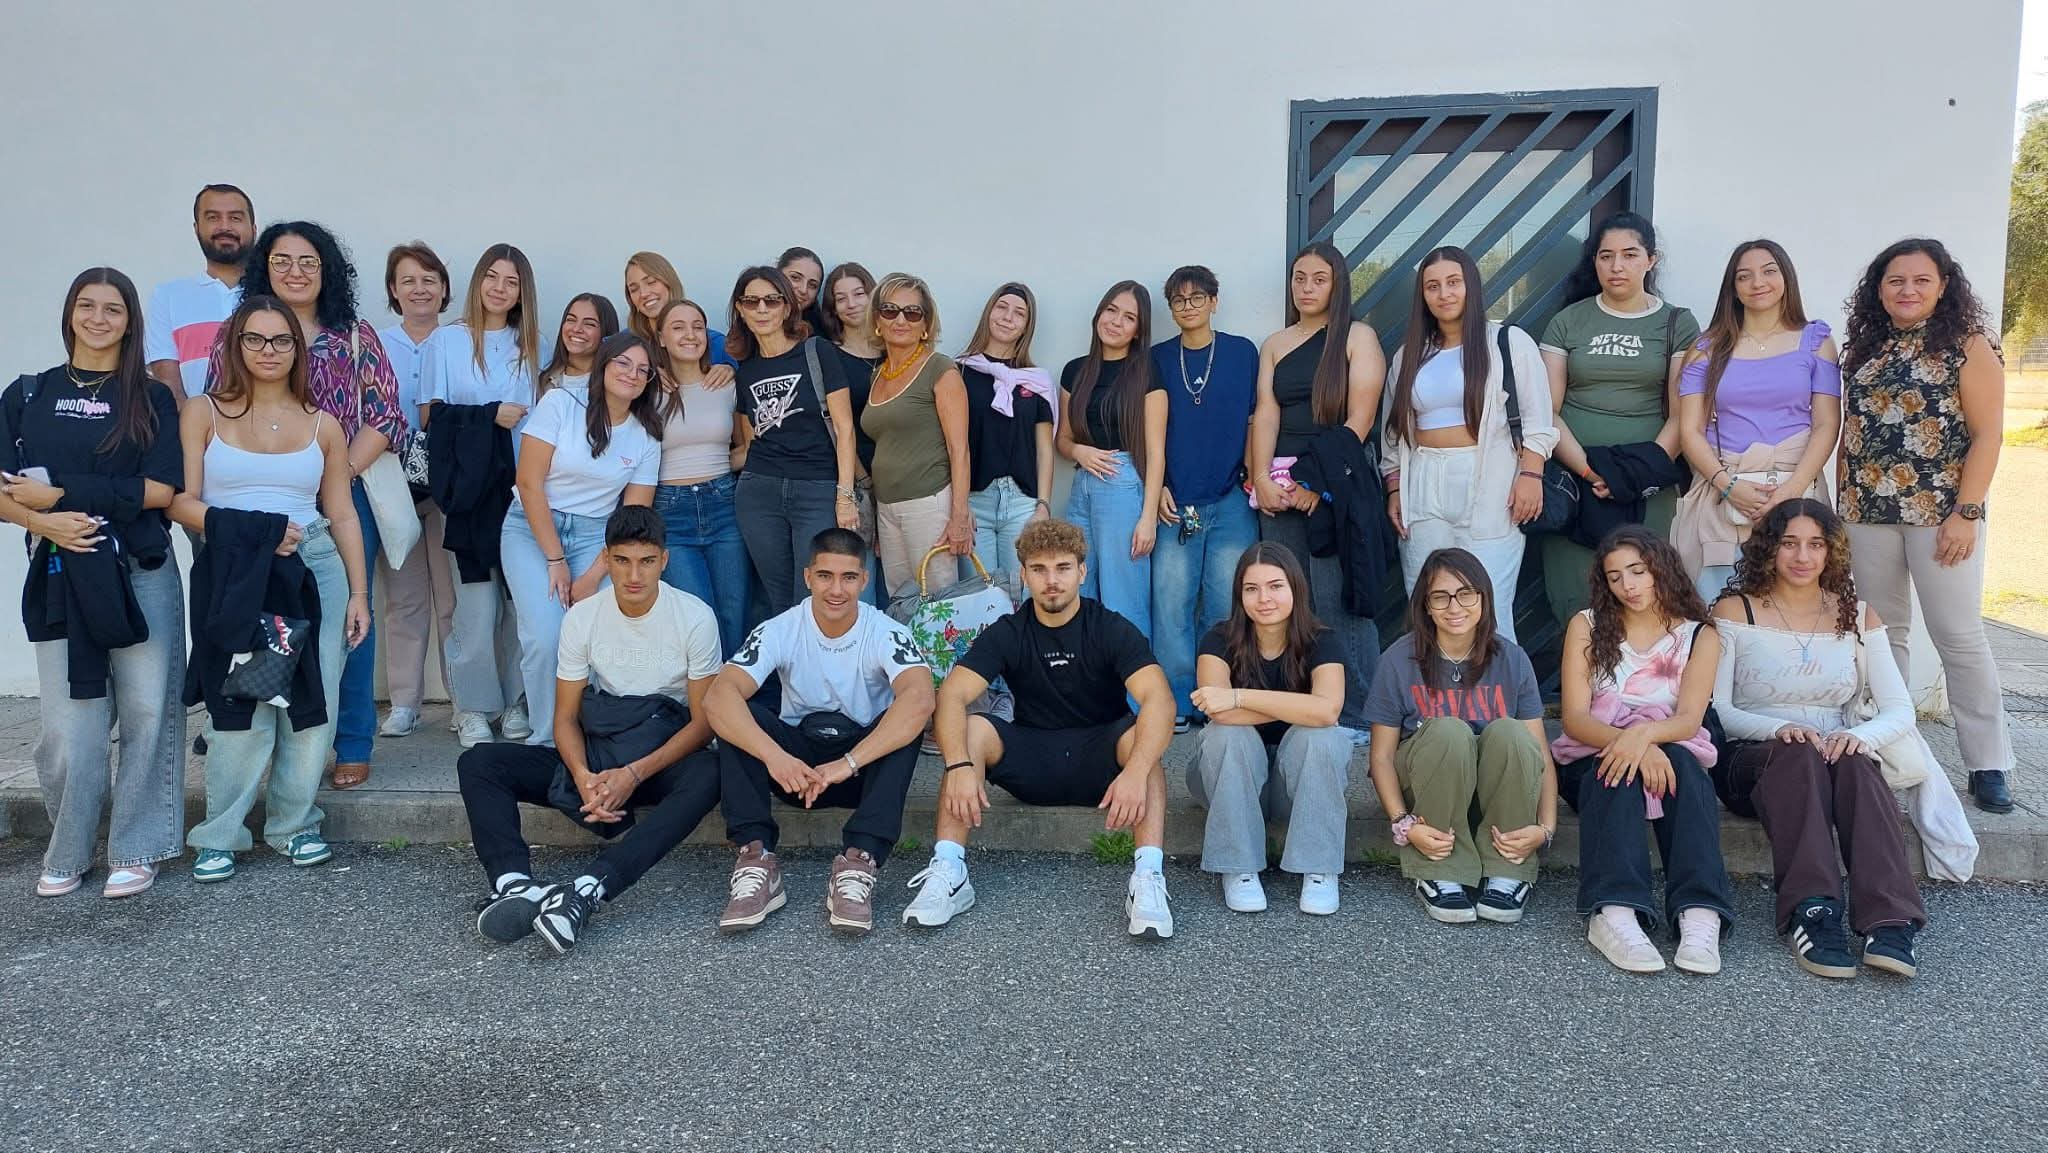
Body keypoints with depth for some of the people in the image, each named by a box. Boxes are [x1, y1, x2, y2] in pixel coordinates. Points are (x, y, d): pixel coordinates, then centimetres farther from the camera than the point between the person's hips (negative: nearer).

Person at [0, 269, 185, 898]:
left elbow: (161, 490, -4)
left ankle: (135, 851, 9)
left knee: (147, 711, -2)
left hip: (141, 573, -1)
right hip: (59, 577, 1)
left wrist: (59, 494, -10)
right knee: (67, 725, -2)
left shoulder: (151, 397, 7)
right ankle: (69, 853, 16)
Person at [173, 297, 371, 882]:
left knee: (312, 702, -2)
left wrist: (359, 594, 6)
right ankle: (220, 835, 5)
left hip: (316, 569, 2)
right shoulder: (204, 415, 7)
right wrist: (248, 531, -16)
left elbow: (342, 515, 12)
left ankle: (294, 825, 12)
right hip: (233, 575, -2)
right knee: (241, 705, -8)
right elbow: (182, 502, -1)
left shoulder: (321, 425, 12)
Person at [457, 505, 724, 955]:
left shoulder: (694, 617, -10)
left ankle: (586, 890, -49)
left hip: (665, 757, -3)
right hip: (596, 754, 4)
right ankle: (516, 885, -38)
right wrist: (583, 775, -21)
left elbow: (704, 720, -10)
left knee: (707, 775, -39)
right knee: (478, 763, -14)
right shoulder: (581, 618, -1)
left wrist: (635, 774, -23)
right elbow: (566, 716, 1)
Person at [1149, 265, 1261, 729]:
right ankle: (1177, 702, 3)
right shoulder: (1158, 358, 9)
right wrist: (1157, 487, 0)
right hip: (1176, 501, 1)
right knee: (1171, 603, -4)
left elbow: (1254, 422, 8)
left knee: (1227, 605, 0)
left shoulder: (1242, 352, 7)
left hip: (1231, 500, -1)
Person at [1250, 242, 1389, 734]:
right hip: (1280, 485, 5)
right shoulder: (1275, 345, 18)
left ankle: (1355, 717, -4)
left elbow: (1359, 421, -5)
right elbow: (1265, 415, 7)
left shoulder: (1359, 337, 4)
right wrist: (1262, 480, -7)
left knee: (1337, 601, -9)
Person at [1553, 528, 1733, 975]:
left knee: (1683, 765, -34)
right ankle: (1615, 914, -54)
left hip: (1669, 751, 1)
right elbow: (1574, 717, -4)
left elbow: (1689, 720, -6)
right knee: (1621, 772, -35)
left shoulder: (1700, 635, 10)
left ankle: (1700, 916, -50)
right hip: (1594, 752, -1)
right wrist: (1626, 740, -26)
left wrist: (1645, 733, -30)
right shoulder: (1587, 626, 8)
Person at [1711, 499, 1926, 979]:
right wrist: (1779, 729, -24)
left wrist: (1860, 735, -19)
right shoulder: (1735, 611, 4)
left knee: (1855, 762, -33)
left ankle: (1889, 923, -44)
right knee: (1798, 755, -35)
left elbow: (1900, 711, 4)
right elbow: (1714, 710, -4)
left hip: (1837, 755, 2)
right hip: (1750, 760, -2)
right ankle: (1811, 914, -46)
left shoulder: (1858, 617, 13)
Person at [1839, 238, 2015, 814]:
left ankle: (1989, 763, 6)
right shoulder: (1864, 349, 12)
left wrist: (1967, 512, -14)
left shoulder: (1967, 346, -2)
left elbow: (1988, 433, -7)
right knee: (1882, 634, 9)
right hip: (1868, 513, 4)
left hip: (1940, 511, -4)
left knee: (1958, 635, -3)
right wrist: (1841, 502, 9)